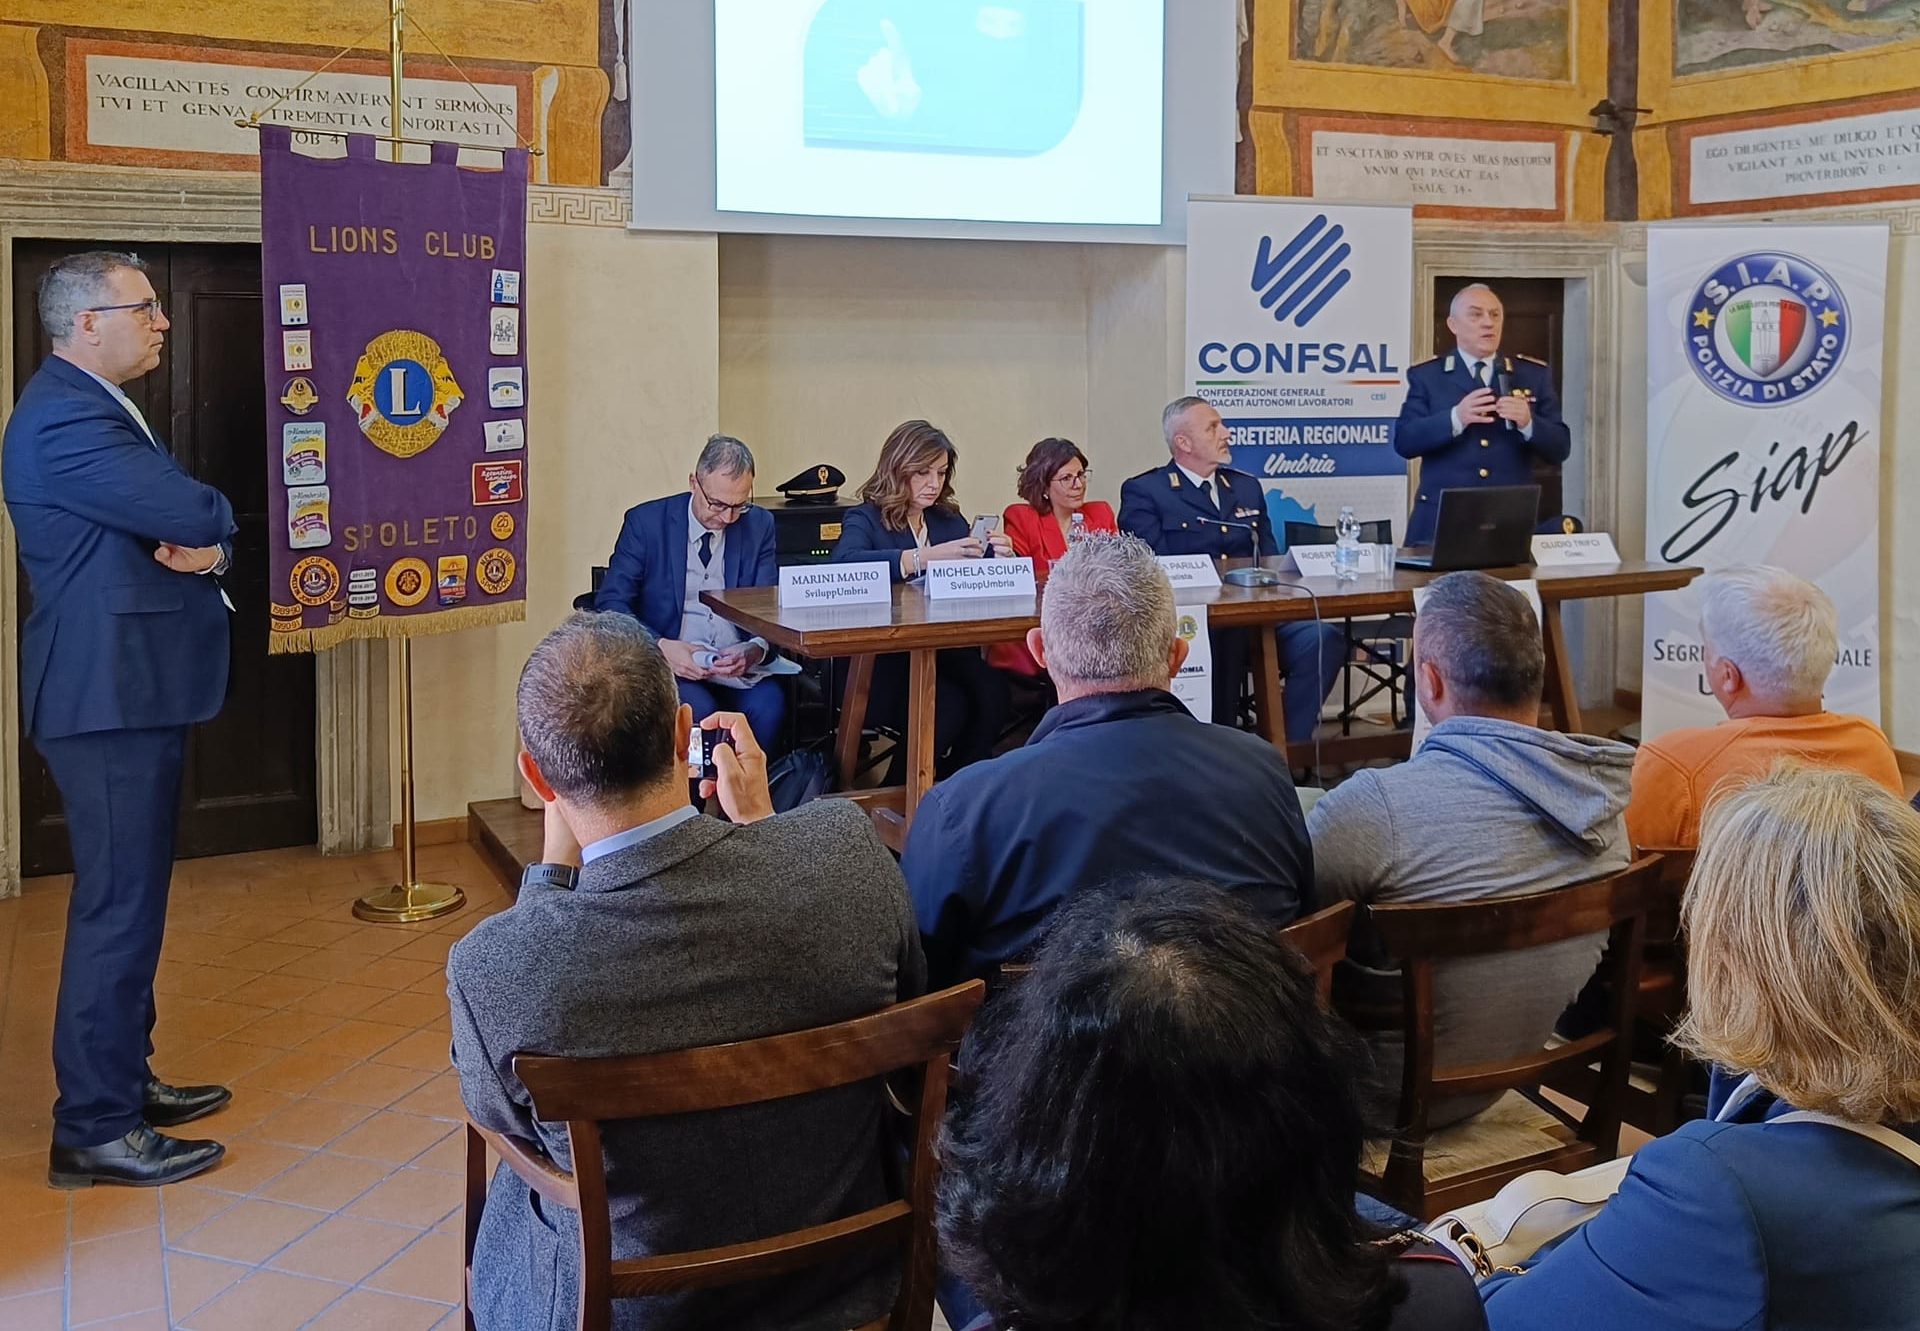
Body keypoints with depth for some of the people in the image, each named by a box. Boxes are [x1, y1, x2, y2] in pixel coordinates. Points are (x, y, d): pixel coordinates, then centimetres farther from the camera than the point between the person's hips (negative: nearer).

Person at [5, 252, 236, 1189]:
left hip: (133, 689, 11)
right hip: (109, 695, -11)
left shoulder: (99, 408, 18)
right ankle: (93, 1128, 3)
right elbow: (197, 514, -23)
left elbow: (201, 525, 14)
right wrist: (210, 527, 0)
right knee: (118, 904, -6)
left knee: (131, 897, 17)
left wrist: (207, 548, -9)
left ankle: (123, 1080, 29)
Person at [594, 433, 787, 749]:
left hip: (738, 665, 2)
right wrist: (660, 647, -23)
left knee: (769, 703, -29)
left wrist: (756, 649, -18)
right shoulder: (645, 522, 0)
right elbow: (610, 603, -5)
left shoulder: (759, 525, 8)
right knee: (697, 708, -33)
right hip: (669, 664, -2)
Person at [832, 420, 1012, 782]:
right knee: (947, 706, -31)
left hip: (947, 652, 5)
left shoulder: (950, 520, 19)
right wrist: (927, 556, -29)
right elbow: (844, 563, -22)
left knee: (992, 691, -27)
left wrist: (994, 557, -7)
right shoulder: (865, 519, 2)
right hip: (883, 657, -5)